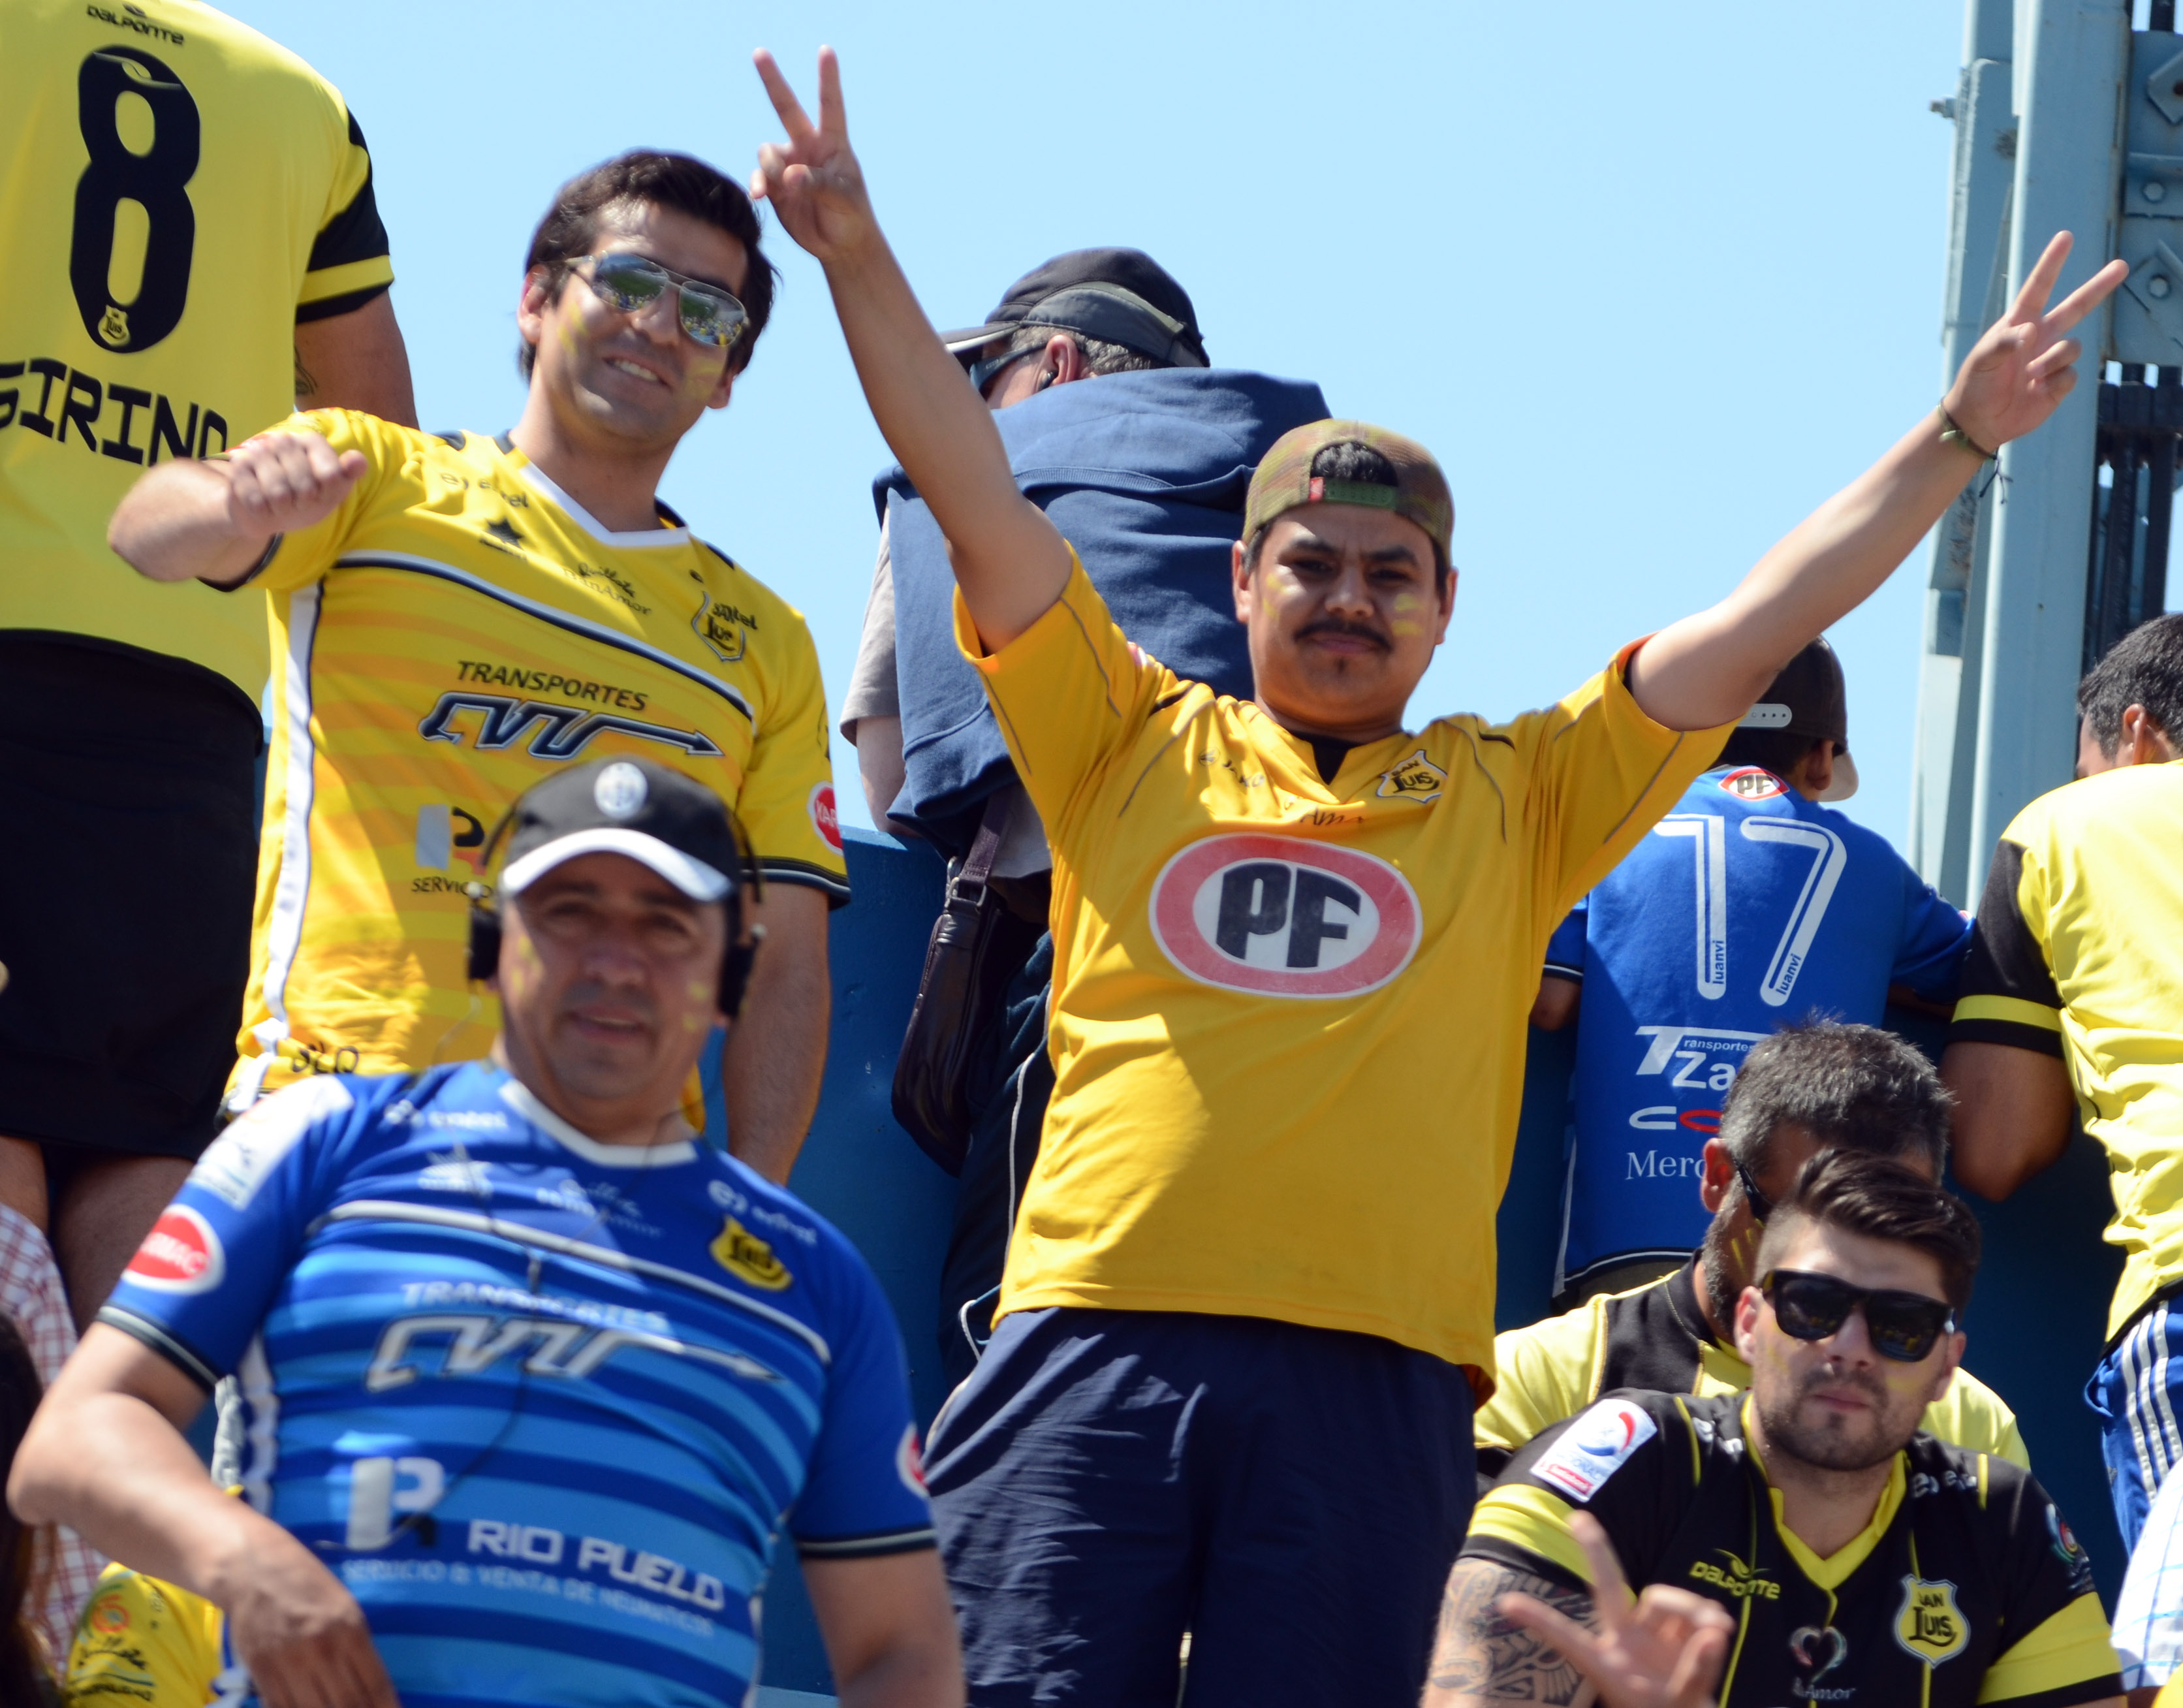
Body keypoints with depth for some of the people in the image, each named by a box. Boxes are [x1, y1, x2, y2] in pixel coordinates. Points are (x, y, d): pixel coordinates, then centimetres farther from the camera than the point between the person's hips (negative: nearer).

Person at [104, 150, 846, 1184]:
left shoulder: (765, 644, 22)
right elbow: (147, 532, -8)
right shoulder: (378, 480, 13)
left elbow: (788, 961, 15)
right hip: (336, 1108, -3)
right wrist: (243, 503, -33)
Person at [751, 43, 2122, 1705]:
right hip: (1097, 1350, -1)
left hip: (1372, 1378, 1)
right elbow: (978, 499, 9)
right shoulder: (1135, 745, 16)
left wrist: (1957, 440, 9)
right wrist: (858, 255, -1)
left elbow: (1758, 623, 14)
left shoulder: (1513, 800, 17)